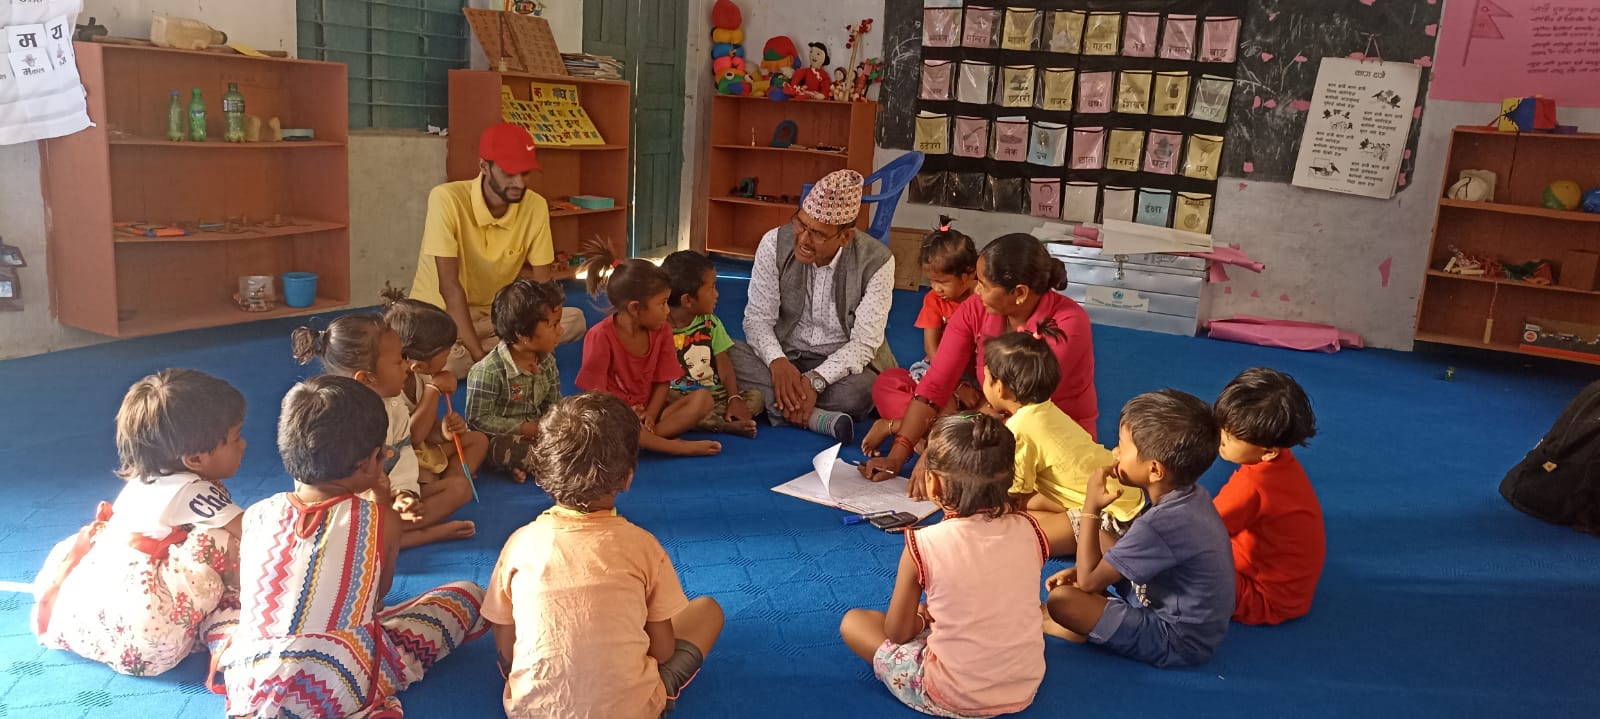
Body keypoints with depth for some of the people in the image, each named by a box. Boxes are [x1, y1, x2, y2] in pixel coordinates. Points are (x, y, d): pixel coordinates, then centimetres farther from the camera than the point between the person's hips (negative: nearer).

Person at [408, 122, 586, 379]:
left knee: (574, 320, -17)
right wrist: (479, 355, -32)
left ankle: (460, 356, -15)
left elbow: (541, 283, -8)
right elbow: (449, 286, -26)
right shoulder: (447, 199, -23)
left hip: (497, 313, 5)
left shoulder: (536, 206, -11)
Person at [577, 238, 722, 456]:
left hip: (647, 410, 5)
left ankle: (645, 437, -30)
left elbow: (663, 382, 1)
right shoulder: (601, 336, -14)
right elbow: (595, 392, -13)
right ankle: (677, 446, -33)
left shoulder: (662, 331, 1)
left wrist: (650, 415, -17)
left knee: (703, 398, -15)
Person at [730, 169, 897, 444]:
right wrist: (778, 362, -29)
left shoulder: (877, 262, -16)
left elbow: (864, 342, -17)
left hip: (841, 363, -2)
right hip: (784, 357, 3)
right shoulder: (775, 243, -11)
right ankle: (815, 417, -31)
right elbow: (758, 317, -8)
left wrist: (815, 380, -32)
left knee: (862, 389, -37)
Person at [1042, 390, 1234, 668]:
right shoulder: (1191, 495, -3)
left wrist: (1090, 509, -17)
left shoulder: (1160, 525, -31)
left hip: (1177, 642, -10)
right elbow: (1132, 555, 12)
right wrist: (1081, 570, 3)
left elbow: (1088, 582, -21)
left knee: (1062, 600, -19)